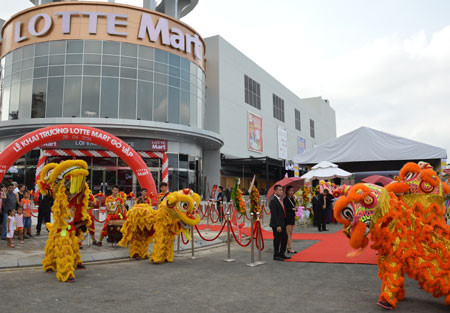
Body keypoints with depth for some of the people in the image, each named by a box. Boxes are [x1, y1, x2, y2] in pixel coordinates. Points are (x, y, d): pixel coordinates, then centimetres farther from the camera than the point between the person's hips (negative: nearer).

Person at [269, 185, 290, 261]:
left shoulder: (280, 200, 14)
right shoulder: (273, 201, -16)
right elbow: (274, 215, -20)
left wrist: (284, 223, 14)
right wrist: (277, 225, -23)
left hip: (282, 224, 9)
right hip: (277, 225, -9)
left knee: (285, 238, 15)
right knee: (277, 239, 0)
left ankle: (282, 254, 28)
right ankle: (276, 255, 14)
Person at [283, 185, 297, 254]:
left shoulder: (292, 199, 14)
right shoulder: (285, 199, -10)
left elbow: (293, 207, 15)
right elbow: (285, 209, -15)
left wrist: (295, 209, -6)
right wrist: (292, 209, -17)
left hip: (292, 217, 8)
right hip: (288, 218, -8)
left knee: (290, 233, 9)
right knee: (288, 233, -6)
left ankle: (289, 248, 12)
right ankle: (290, 248, -6)